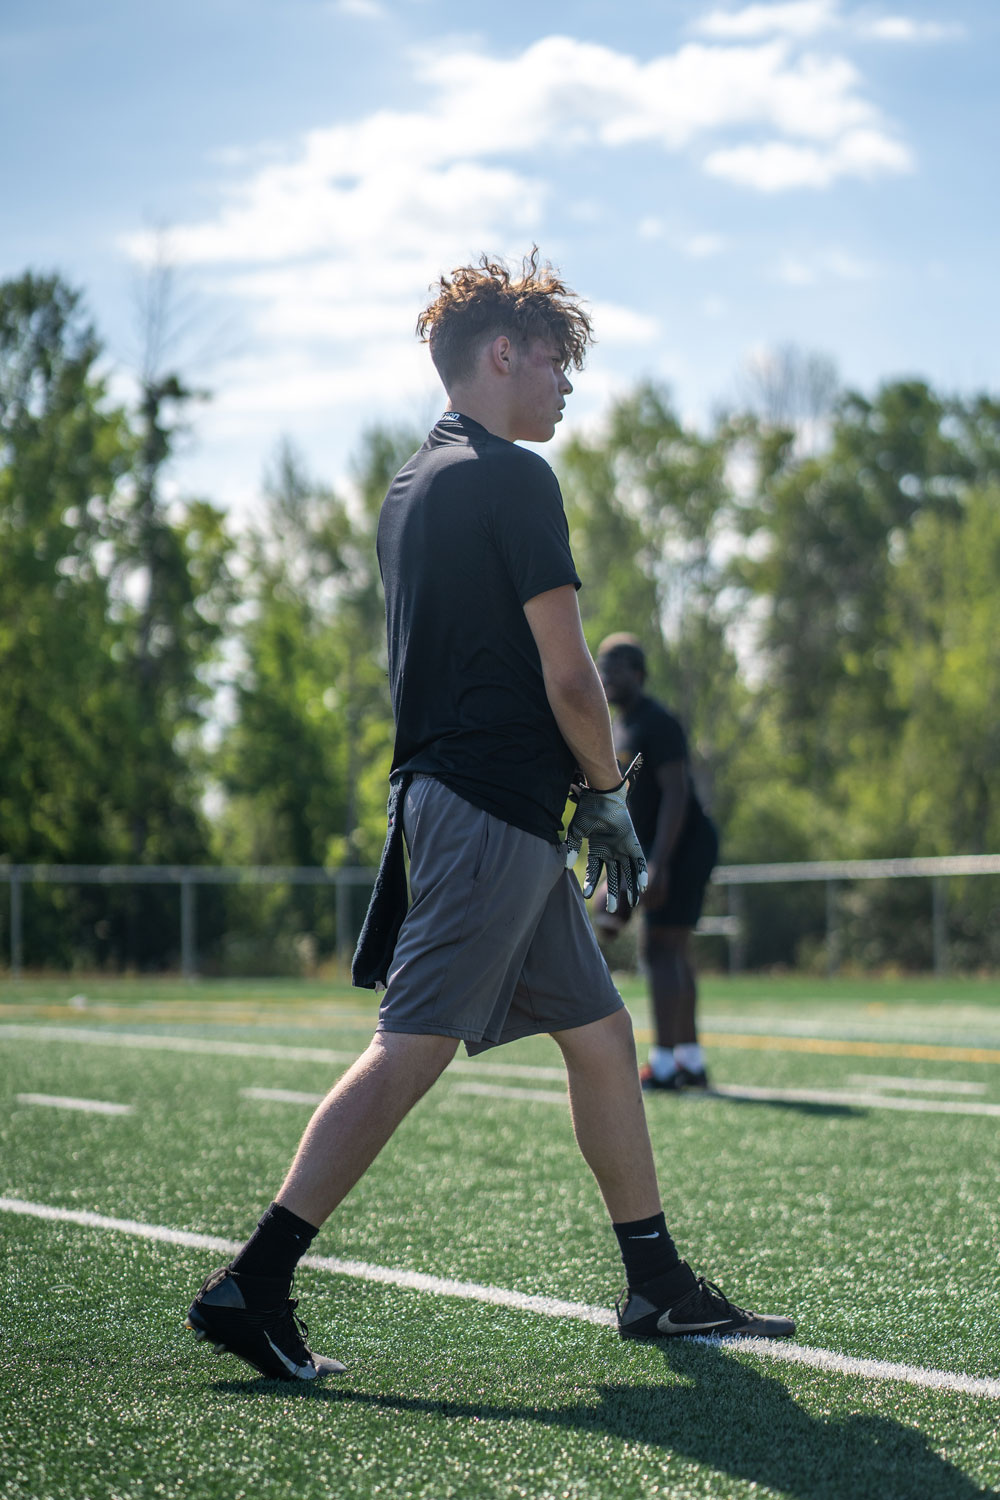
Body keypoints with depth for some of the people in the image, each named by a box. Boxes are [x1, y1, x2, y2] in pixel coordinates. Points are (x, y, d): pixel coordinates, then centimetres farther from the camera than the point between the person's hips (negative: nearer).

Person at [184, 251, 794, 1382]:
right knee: (408, 1049, -11)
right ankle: (250, 1287, -12)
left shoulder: (412, 485, 18)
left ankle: (658, 1287, 21)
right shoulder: (511, 478, -10)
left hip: (472, 808, 10)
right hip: (494, 809, -10)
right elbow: (565, 673, -14)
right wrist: (611, 796, -1)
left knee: (600, 1033, 14)